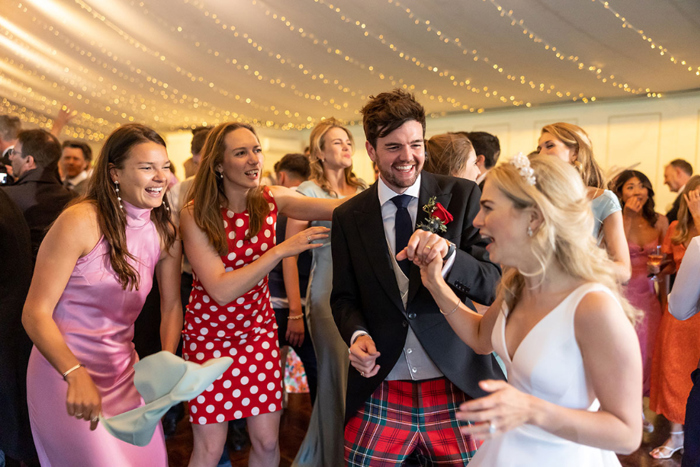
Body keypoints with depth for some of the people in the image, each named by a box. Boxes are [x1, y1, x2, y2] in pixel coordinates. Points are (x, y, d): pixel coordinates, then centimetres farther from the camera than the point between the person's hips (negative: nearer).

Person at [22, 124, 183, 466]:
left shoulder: (165, 232, -1)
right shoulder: (81, 222, -19)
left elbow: (171, 304, 3)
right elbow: (35, 313, -19)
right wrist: (76, 374, -31)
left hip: (123, 371, 6)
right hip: (64, 371, -5)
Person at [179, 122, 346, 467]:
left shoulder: (272, 200, -7)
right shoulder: (195, 214, -16)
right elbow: (221, 290, -23)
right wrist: (283, 250, -27)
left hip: (259, 329, 3)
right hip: (209, 334, -2)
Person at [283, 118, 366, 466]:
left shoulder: (362, 191, 10)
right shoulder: (308, 192, -3)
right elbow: (289, 255, -5)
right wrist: (295, 312, -8)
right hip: (329, 297, -5)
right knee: (338, 379, 2)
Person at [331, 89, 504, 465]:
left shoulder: (462, 196, -4)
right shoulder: (348, 218, 3)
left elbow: (495, 285, -8)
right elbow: (344, 296, 11)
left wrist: (447, 255, -27)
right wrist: (357, 334, -10)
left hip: (457, 388, -1)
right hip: (379, 391, 2)